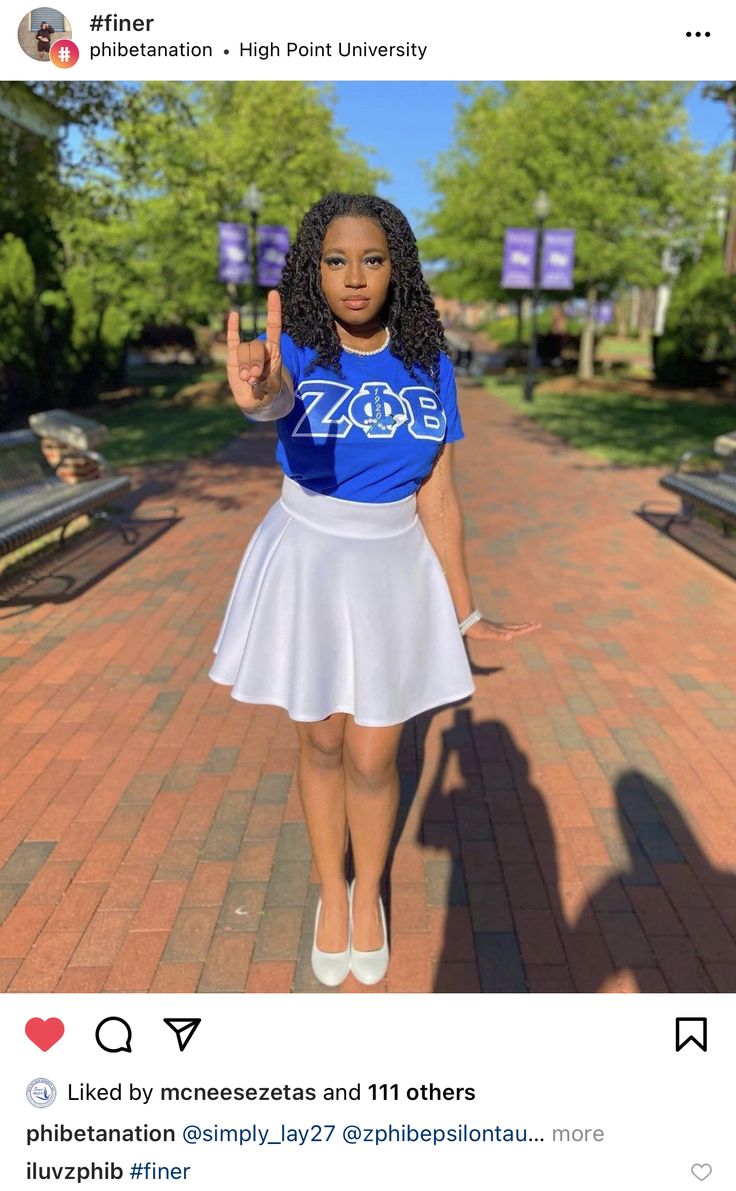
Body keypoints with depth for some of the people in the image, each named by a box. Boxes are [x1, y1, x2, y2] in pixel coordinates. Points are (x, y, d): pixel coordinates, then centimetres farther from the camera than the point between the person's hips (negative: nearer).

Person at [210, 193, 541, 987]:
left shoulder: (428, 367, -5)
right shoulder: (299, 351, -12)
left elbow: (437, 497, -3)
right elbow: (274, 397, -38)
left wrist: (465, 611, -2)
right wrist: (259, 391, -63)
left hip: (394, 569, 1)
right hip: (307, 564, -1)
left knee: (373, 759, 7)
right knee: (321, 742, 14)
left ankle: (369, 893, 36)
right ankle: (330, 891, 38)